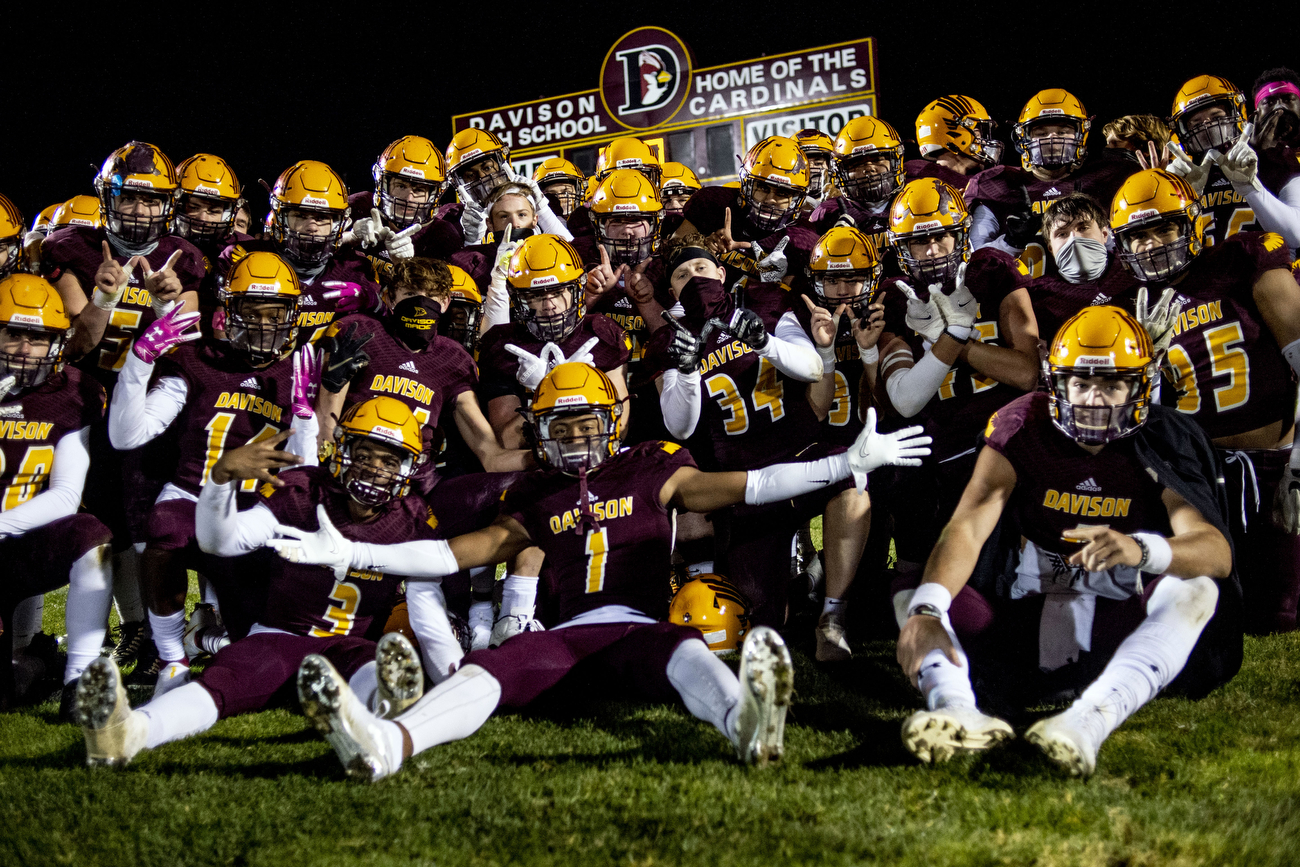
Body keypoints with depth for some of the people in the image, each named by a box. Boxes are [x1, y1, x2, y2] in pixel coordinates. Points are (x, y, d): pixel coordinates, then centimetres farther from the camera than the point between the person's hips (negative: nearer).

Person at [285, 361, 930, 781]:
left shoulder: (650, 472, 17)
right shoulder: (537, 499, 24)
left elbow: (747, 487, 10)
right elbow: (459, 552, 23)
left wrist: (851, 463, 2)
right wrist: (351, 553, 17)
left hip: (641, 625, -2)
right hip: (571, 633, 2)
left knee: (682, 652, -38)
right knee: (491, 666, -29)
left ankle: (745, 724, -74)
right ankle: (385, 745, -59)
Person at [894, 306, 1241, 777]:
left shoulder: (1160, 444, -5)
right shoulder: (1023, 426, -2)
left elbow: (1217, 551, -22)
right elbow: (968, 526, -17)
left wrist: (1141, 550, -46)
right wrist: (925, 611, -38)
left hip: (1118, 631, -2)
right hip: (1025, 623, 2)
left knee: (1196, 590, -30)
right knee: (910, 592, -16)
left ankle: (1090, 720, -54)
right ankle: (957, 709, -49)